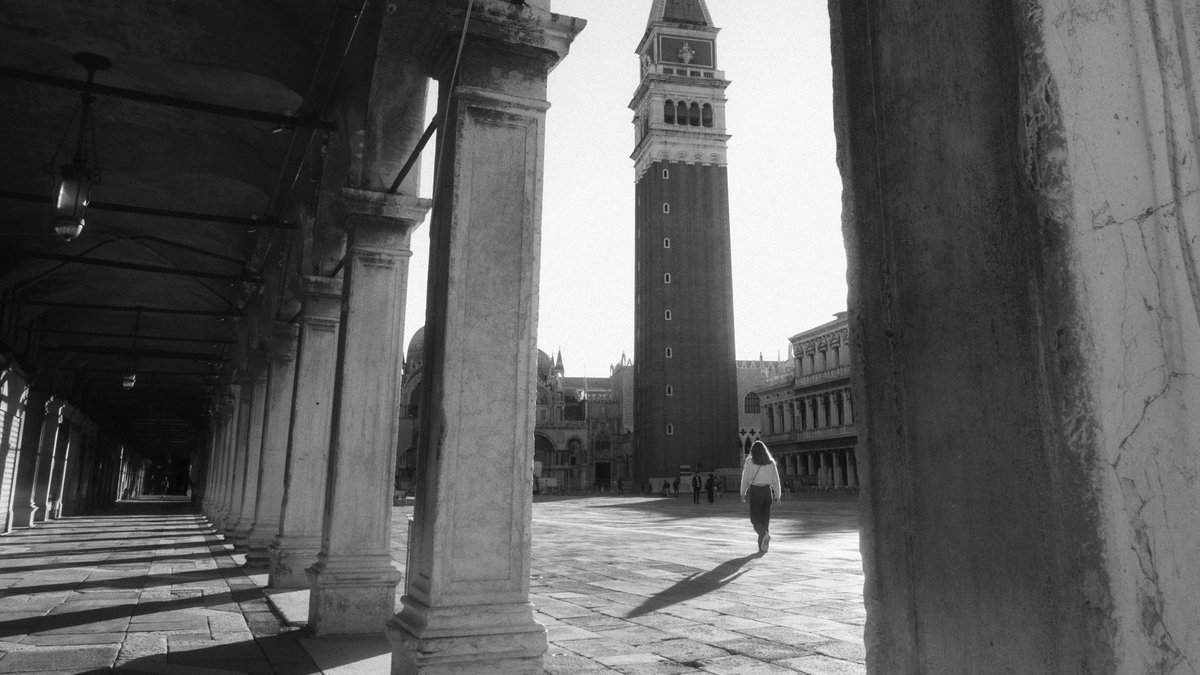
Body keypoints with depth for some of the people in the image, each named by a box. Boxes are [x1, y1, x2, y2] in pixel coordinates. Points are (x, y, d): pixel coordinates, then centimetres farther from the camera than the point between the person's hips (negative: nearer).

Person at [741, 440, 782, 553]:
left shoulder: (749, 462, -4)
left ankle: (765, 534, -24)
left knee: (755, 519, 4)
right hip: (767, 491, 3)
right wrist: (777, 495, 9)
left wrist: (743, 493, 8)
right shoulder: (771, 462, 5)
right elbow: (776, 480, 4)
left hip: (755, 491, -3)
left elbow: (745, 478, -2)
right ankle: (762, 546, 11)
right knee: (765, 519, 11)